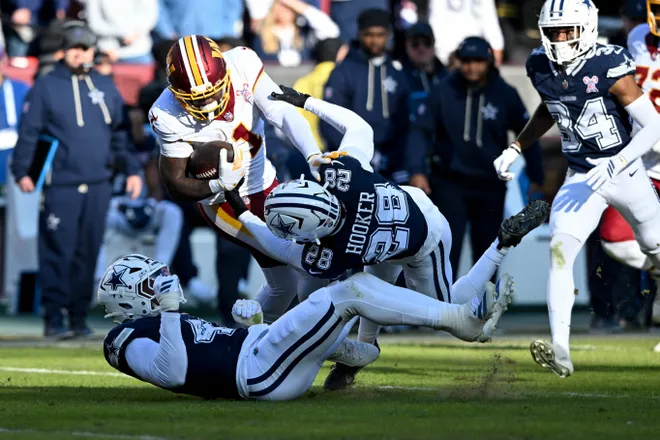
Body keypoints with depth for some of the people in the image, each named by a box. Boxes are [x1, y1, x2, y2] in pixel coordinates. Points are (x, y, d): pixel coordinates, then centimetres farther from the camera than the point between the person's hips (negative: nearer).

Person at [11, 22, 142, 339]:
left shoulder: (106, 87, 13)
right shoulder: (45, 87, 2)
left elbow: (121, 134, 17)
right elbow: (28, 132, -1)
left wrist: (131, 170, 10)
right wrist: (22, 171, -10)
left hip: (98, 186, 4)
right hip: (60, 186, -4)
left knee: (88, 253, 5)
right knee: (57, 252, -7)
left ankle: (79, 315, 12)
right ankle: (54, 318, -2)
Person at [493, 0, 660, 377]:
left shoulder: (609, 68, -22)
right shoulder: (541, 67, -4)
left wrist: (614, 165, -31)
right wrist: (516, 149, 11)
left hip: (626, 174, -3)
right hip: (581, 178, 3)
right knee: (560, 249, -19)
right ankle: (561, 352, -26)